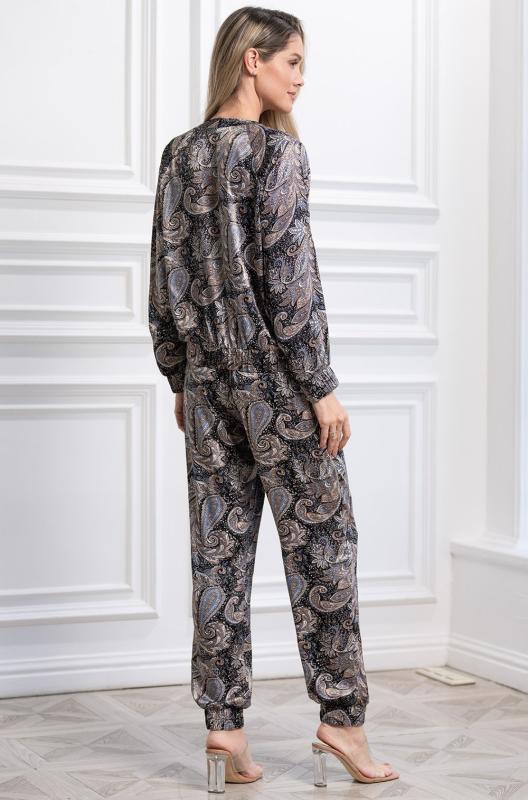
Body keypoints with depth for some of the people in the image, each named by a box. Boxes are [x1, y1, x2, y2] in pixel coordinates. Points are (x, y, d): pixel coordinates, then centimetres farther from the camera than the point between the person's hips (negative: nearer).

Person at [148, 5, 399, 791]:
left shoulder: (180, 154, 9)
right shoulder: (278, 150, -10)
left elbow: (167, 278, 11)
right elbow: (288, 277, -16)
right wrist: (323, 387, -12)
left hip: (208, 380, 6)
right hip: (276, 378, -6)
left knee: (219, 551, 7)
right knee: (320, 543, 3)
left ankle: (224, 725, 10)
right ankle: (341, 716, 9)